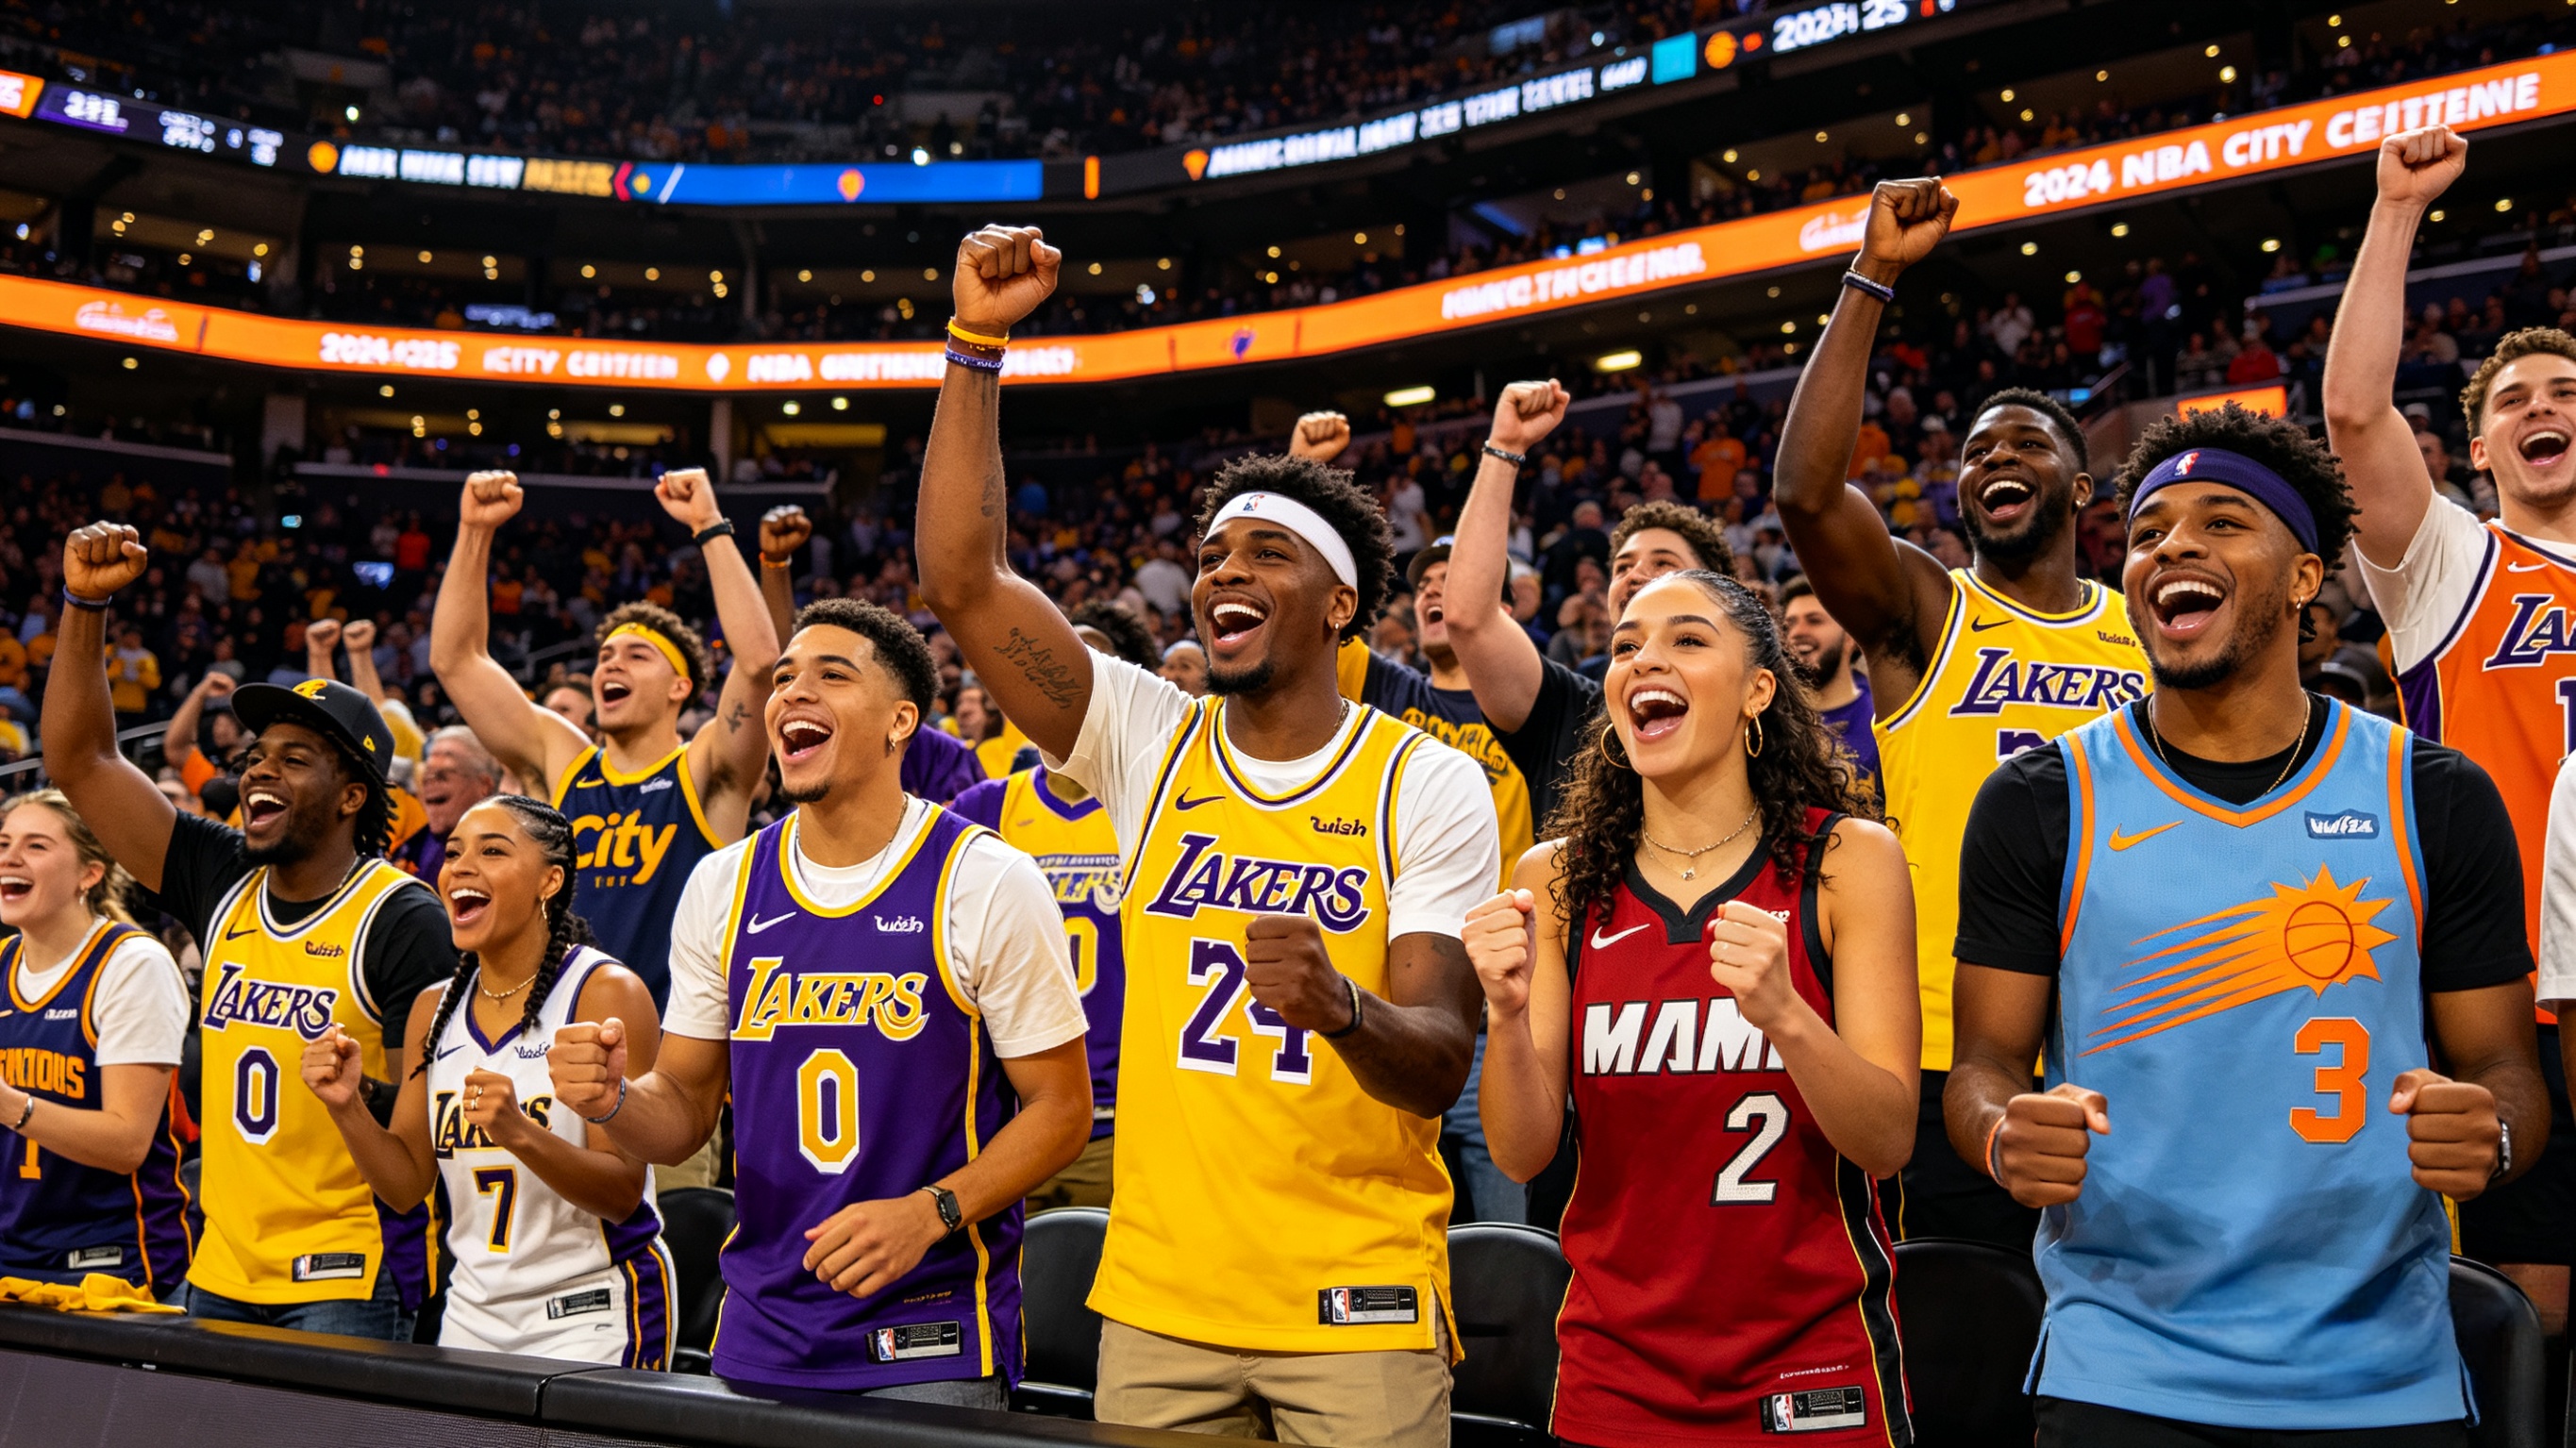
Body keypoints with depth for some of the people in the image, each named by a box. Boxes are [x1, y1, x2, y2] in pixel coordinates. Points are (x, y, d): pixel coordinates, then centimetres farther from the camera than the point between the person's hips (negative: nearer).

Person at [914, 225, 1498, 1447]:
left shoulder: (1429, 785, -5)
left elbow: (1442, 1060, -10)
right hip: (1157, 1296, 3)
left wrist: (1342, 1006, -32)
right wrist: (976, 346, -12)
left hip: (1360, 1303, -2)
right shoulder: (1151, 742, 3)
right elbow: (960, 581, -7)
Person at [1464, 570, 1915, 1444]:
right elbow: (1521, 1154, -5)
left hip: (1813, 1366, -2)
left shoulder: (1848, 860, -7)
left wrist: (1784, 1015, -30)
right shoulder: (1555, 880, -2)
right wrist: (1507, 1015, -24)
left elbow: (1889, 1141, -12)